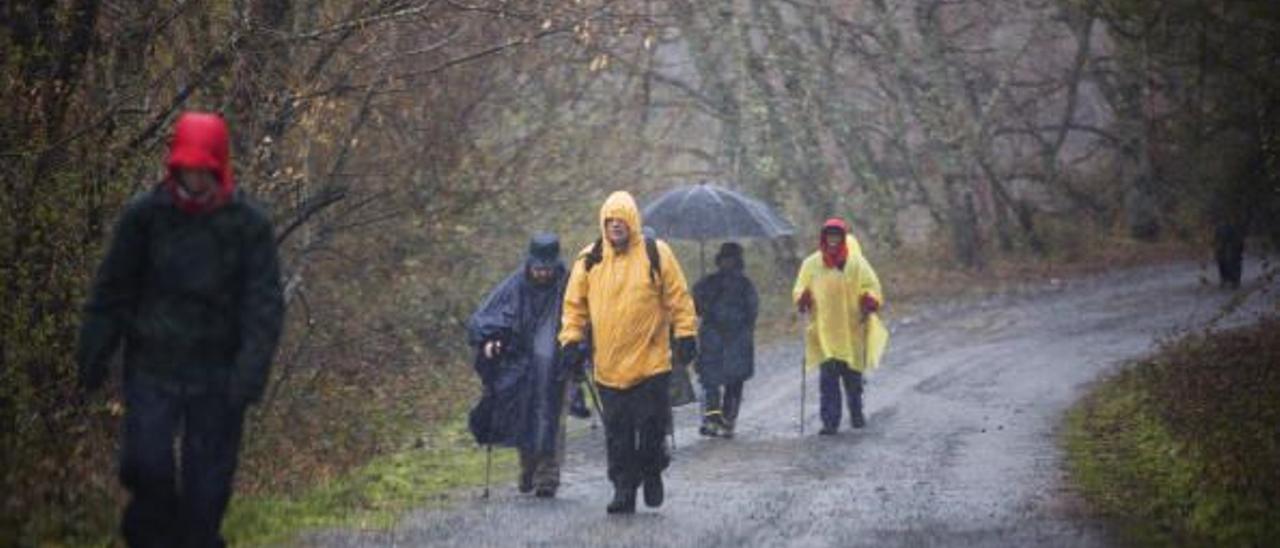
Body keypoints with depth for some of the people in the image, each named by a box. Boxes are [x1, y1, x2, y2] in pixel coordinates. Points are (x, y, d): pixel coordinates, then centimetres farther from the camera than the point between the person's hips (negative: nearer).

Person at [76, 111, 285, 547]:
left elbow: (265, 303, -6)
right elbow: (112, 289, 6)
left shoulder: (248, 223, -4)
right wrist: (93, 353, 5)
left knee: (208, 478, 2)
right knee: (146, 462, -10)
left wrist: (251, 369, -16)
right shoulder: (145, 215, -2)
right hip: (153, 365, 0)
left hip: (218, 372, 0)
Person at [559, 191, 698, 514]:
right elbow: (575, 303, 9)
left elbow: (678, 297, 1)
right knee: (617, 432, 3)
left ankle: (652, 472, 26)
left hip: (651, 363, -2)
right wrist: (572, 339, 1)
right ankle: (623, 488, 11)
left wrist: (686, 335, -3)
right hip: (608, 366, 2)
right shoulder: (589, 260, 4)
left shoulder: (656, 254, -1)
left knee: (652, 425, 2)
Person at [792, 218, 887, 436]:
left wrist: (869, 301, -17)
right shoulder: (811, 265, 5)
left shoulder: (856, 263, 2)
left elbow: (871, 286, 5)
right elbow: (800, 290, 12)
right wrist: (803, 299, -11)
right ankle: (830, 421, -10)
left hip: (852, 330, 0)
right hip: (824, 331, 0)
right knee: (828, 377, -11)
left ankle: (857, 414, 33)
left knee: (853, 376, 10)